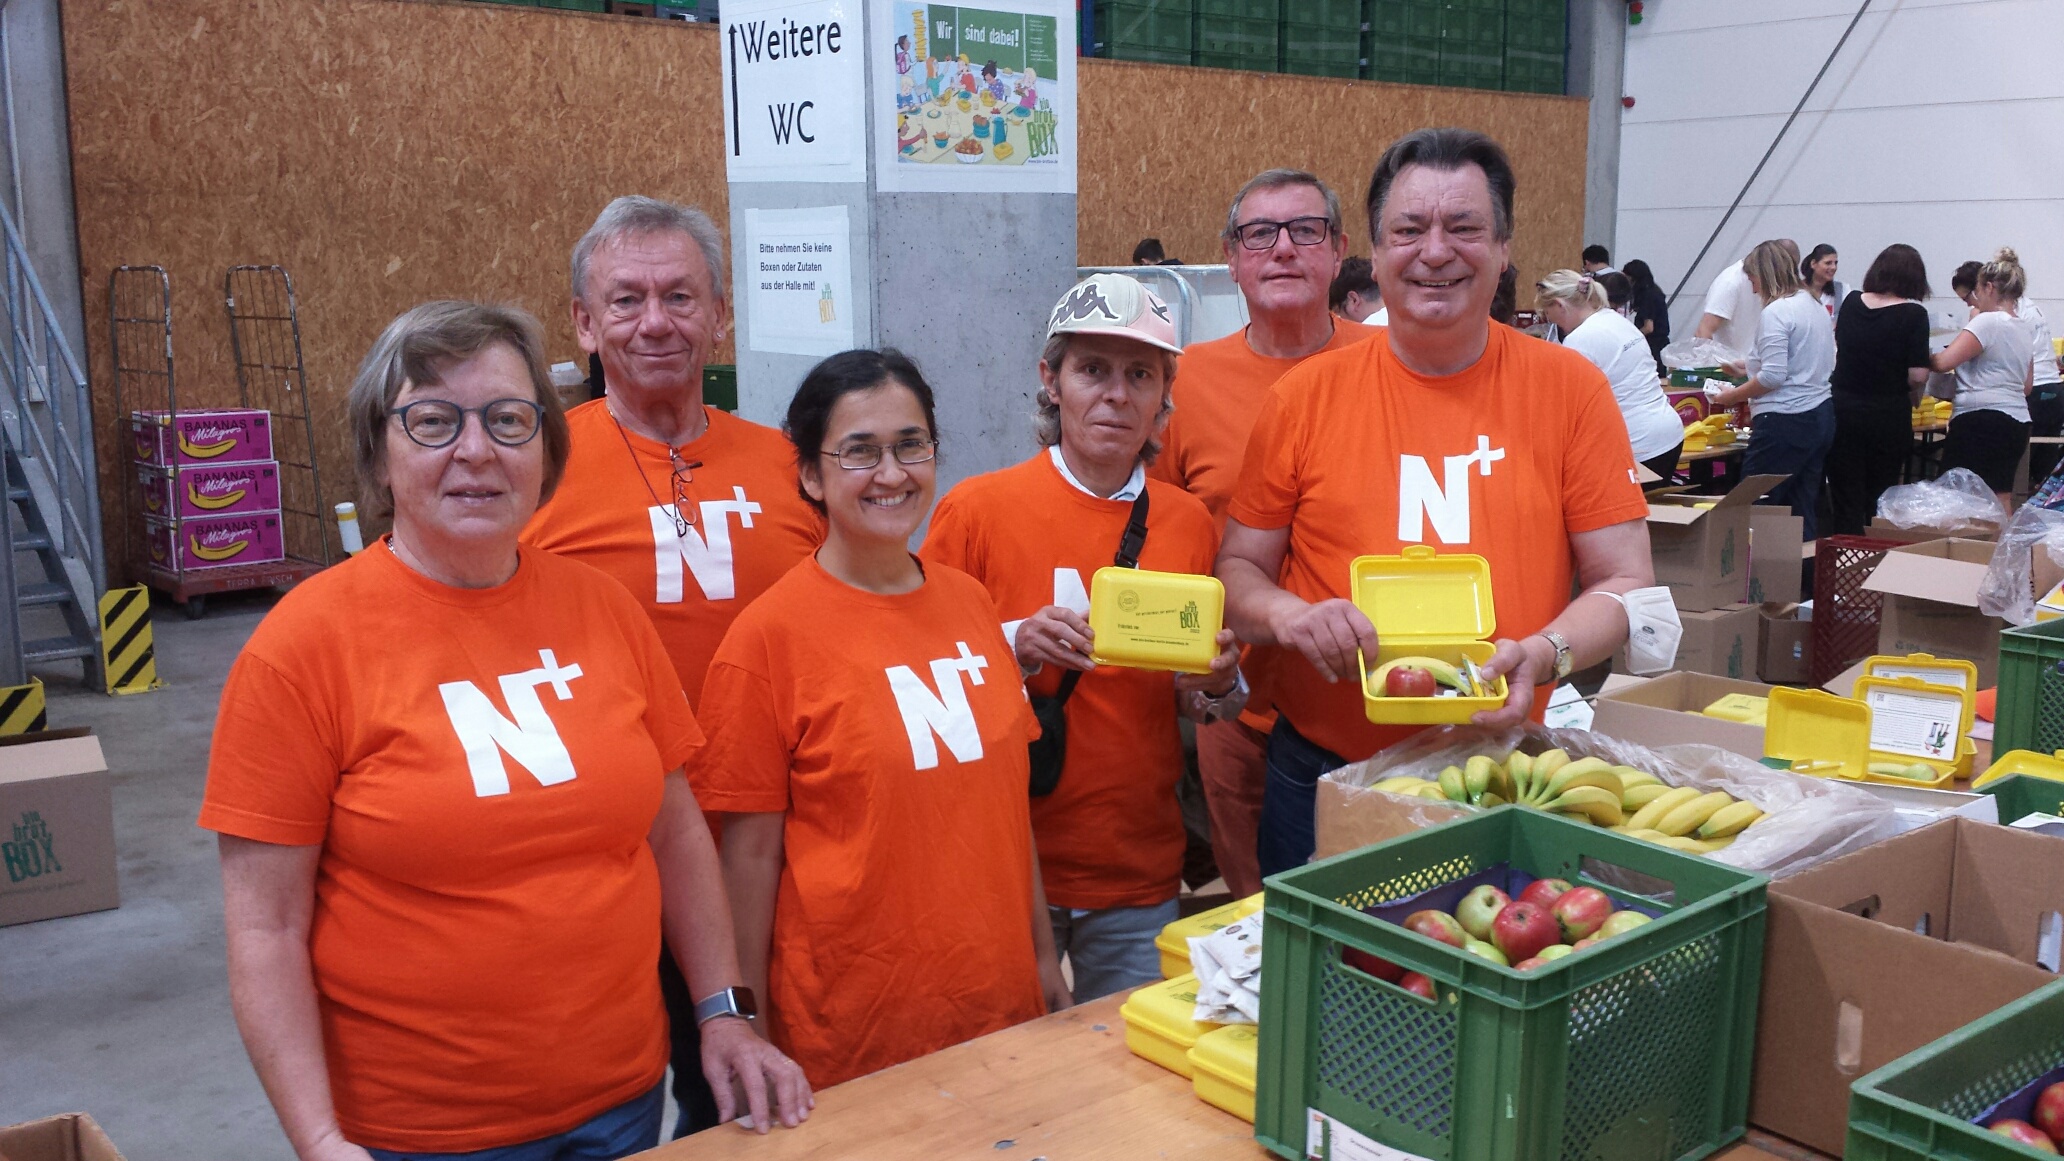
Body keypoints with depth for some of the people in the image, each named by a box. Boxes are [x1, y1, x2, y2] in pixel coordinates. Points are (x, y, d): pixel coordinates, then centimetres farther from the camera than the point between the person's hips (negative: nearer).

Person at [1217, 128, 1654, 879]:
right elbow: (1238, 569, 5)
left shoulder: (1568, 388, -1)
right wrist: (1288, 614, -16)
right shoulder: (1306, 396, -2)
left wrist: (1544, 654, -18)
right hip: (1322, 774, 0)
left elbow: (1624, 582, 1)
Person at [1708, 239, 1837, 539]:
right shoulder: (1815, 306, 15)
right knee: (1802, 512, 11)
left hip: (1786, 421, -9)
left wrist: (1732, 396, -8)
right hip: (1822, 413, 9)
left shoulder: (1775, 312, -12)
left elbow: (1773, 376, -20)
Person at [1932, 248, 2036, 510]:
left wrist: (1924, 357, -1)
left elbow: (1943, 362, -20)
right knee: (2001, 501, 11)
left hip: (1981, 421, -9)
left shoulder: (1987, 322, -10)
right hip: (2018, 422, 9)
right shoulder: (2024, 330, 17)